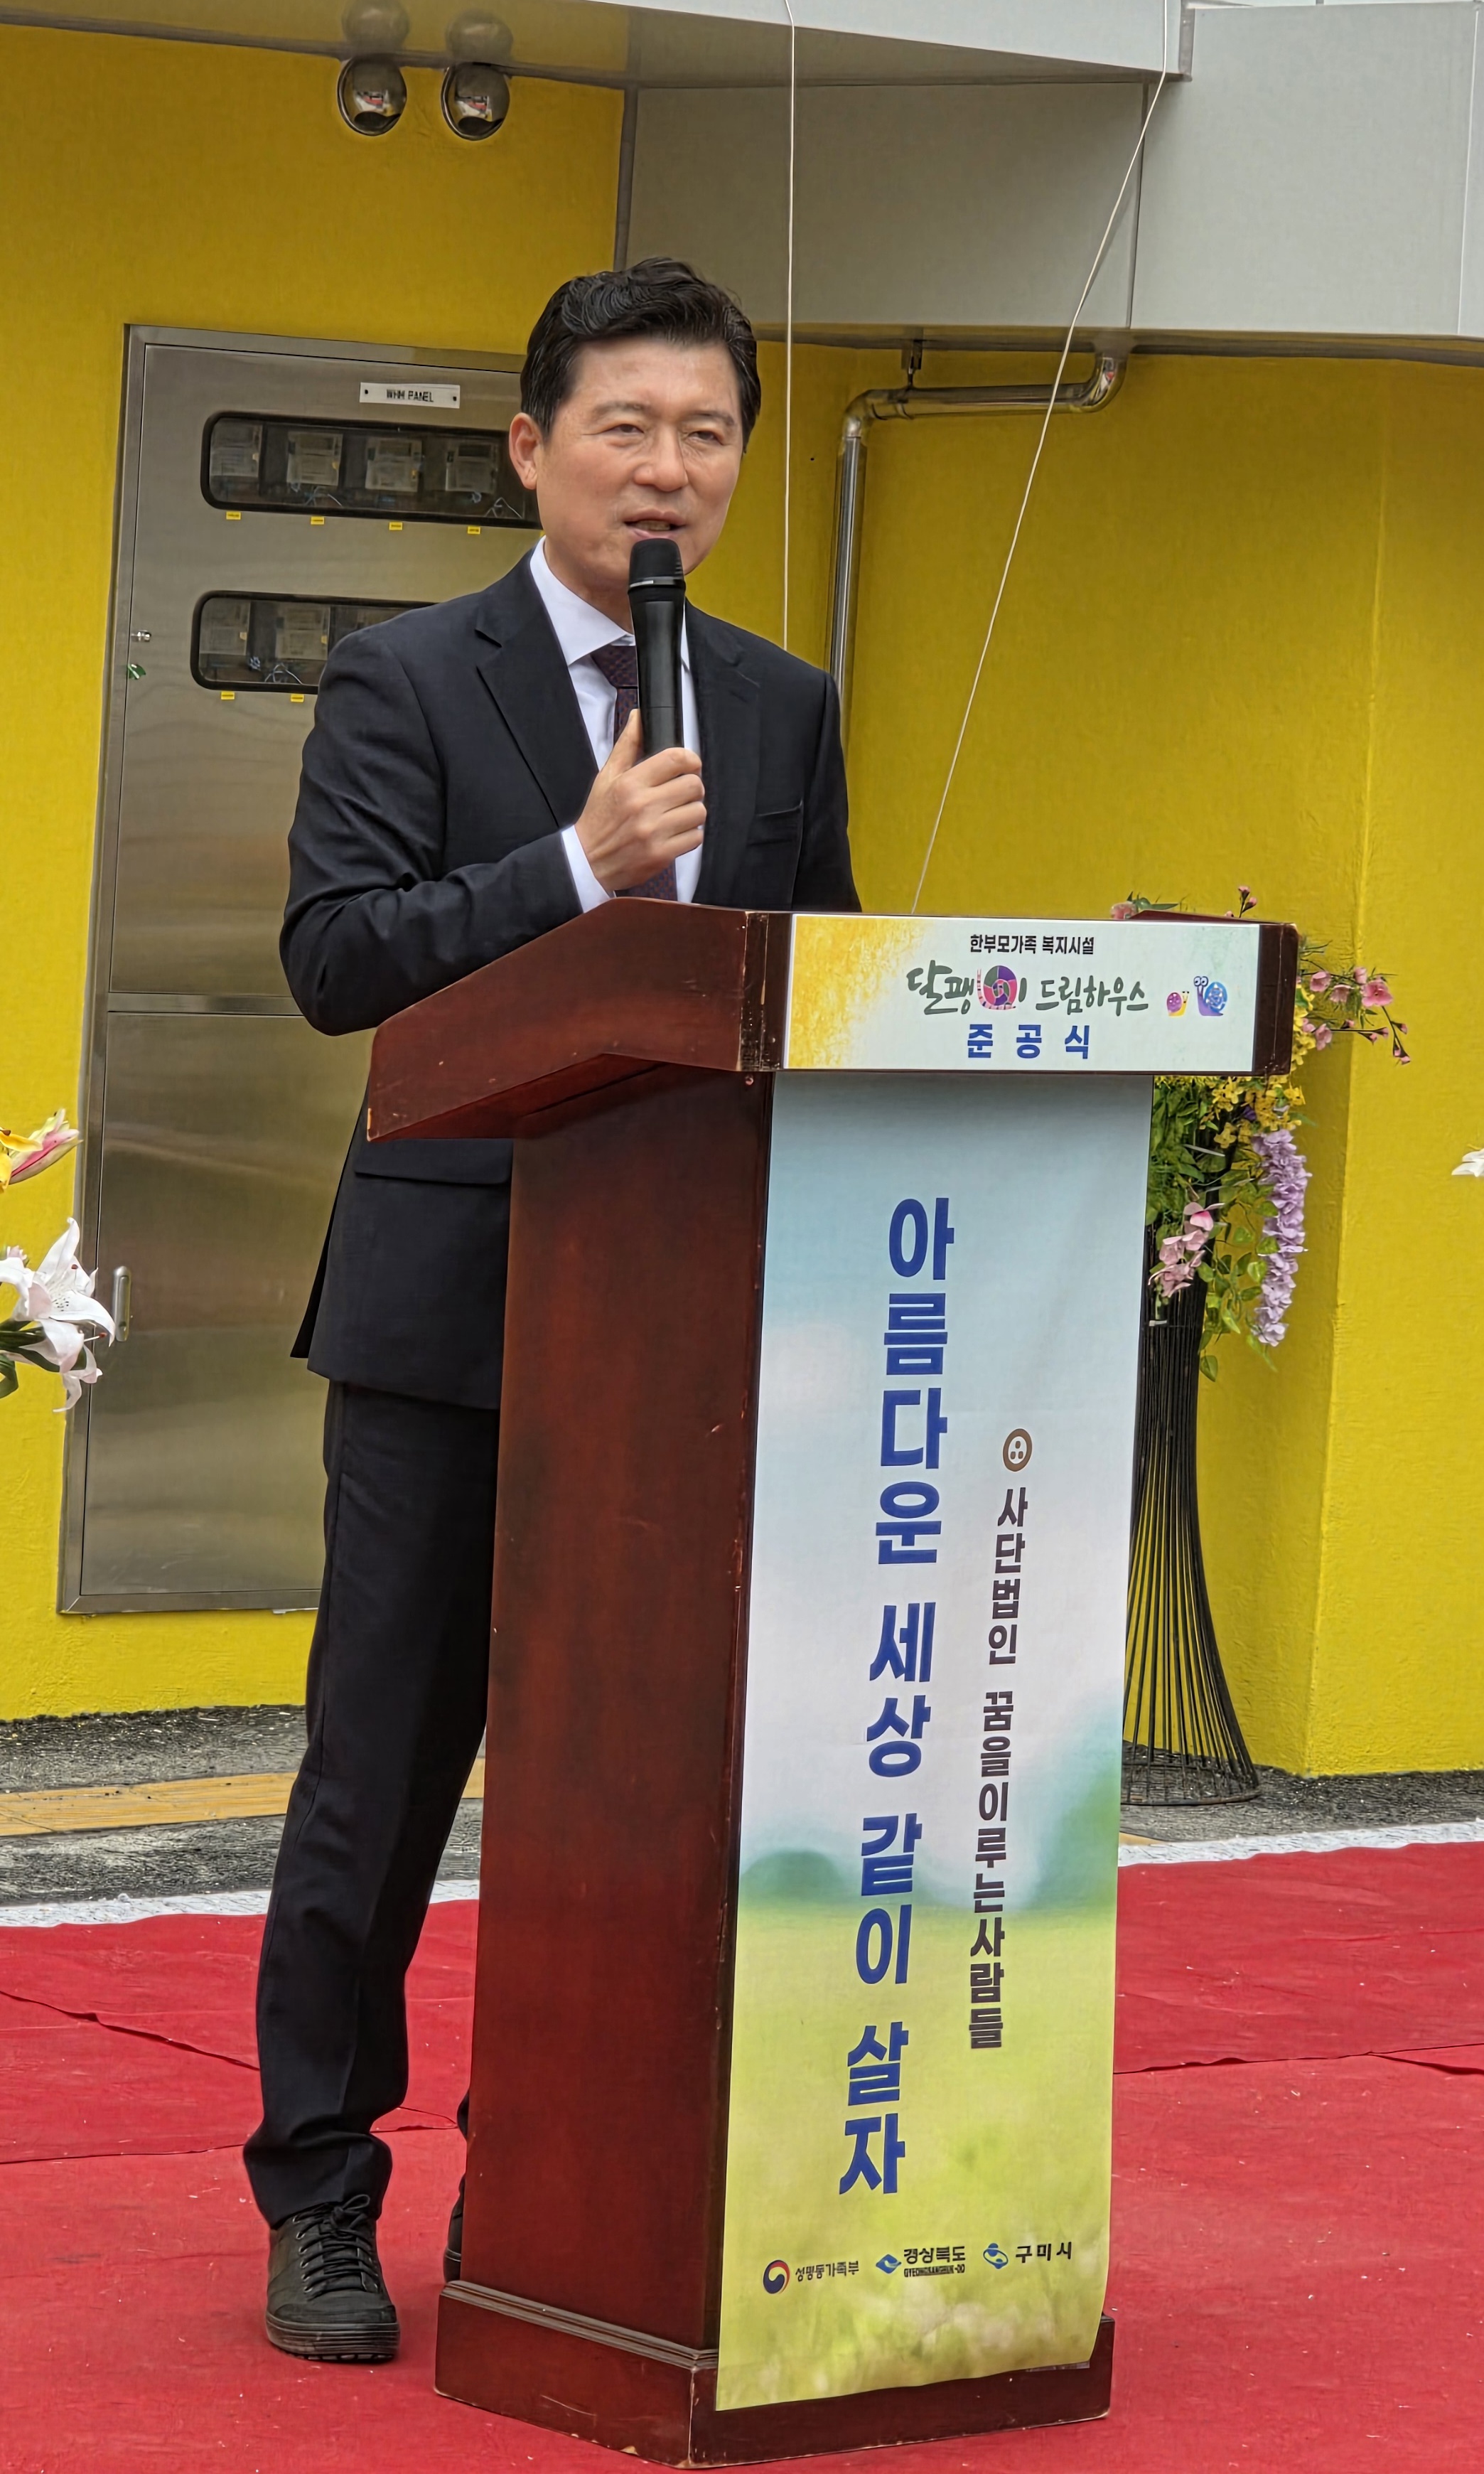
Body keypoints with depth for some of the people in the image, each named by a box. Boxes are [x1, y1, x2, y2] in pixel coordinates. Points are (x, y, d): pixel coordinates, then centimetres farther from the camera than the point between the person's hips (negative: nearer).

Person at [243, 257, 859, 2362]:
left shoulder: (786, 710, 12)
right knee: (386, 1770, 2)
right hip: (455, 1303, -4)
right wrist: (579, 865, -21)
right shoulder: (406, 682, -1)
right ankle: (321, 2196, 12)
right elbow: (334, 958, -12)